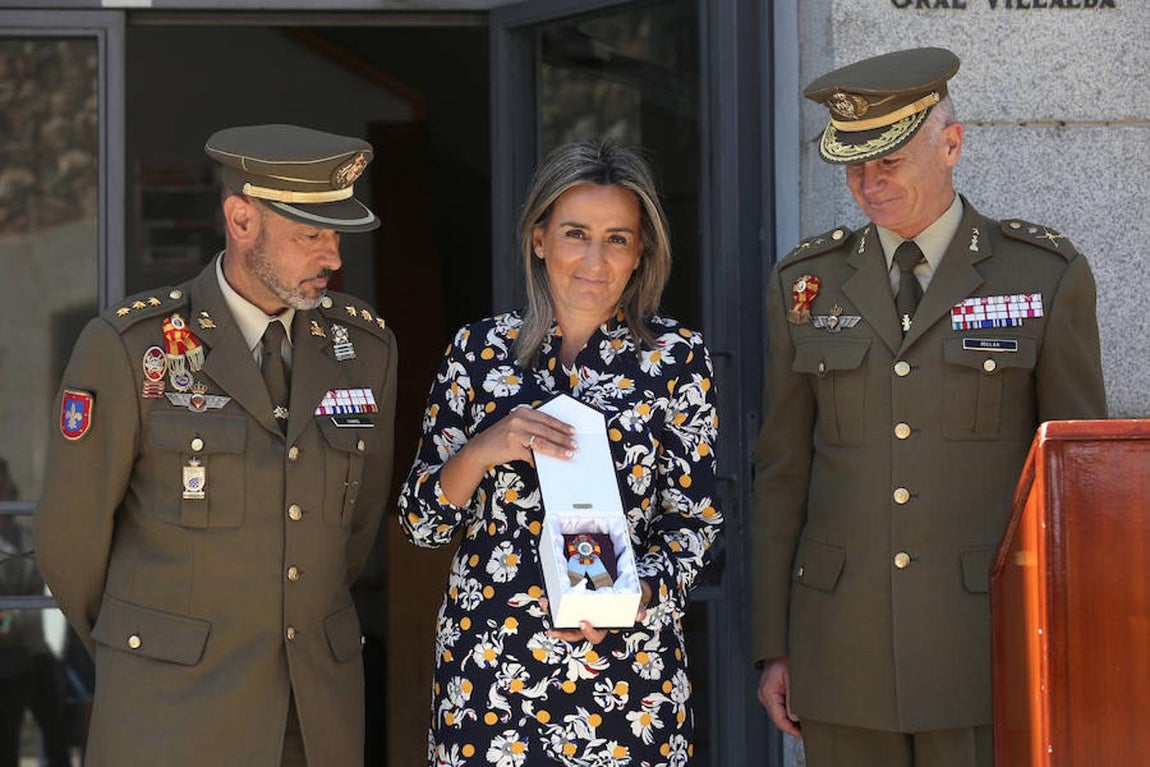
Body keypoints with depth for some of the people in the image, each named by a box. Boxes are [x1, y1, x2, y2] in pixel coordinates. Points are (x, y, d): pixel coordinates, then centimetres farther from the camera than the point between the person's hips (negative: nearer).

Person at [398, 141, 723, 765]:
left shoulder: (676, 358, -1)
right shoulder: (480, 351, 1)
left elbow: (695, 520, 2)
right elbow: (420, 522, 3)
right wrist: (483, 450, -16)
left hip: (627, 662, -1)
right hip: (487, 661, 1)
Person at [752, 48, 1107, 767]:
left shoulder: (1048, 276, 0)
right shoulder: (807, 283, 8)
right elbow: (783, 473, 10)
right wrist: (774, 647, 7)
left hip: (988, 646, -3)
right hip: (845, 649, 3)